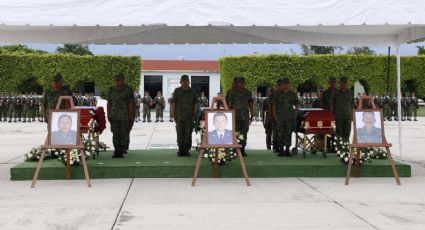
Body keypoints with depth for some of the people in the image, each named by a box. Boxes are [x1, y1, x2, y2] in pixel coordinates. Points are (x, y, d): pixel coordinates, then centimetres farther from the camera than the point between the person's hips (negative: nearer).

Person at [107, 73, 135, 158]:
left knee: (124, 132, -3)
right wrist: (108, 114, 7)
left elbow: (131, 103, -7)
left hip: (125, 115, -4)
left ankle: (121, 151, 3)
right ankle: (117, 151, 3)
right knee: (115, 133, 1)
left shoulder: (128, 90, -4)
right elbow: (109, 103, 13)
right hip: (114, 115, 4)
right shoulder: (111, 90, 10)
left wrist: (130, 115, -12)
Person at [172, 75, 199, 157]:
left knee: (188, 134, 2)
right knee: (180, 134, 4)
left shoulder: (193, 92, 4)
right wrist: (174, 115, 1)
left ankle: (186, 150, 10)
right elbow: (174, 104, 6)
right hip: (179, 117, 0)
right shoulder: (177, 91, 4)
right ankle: (180, 150, 12)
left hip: (189, 117, 0)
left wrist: (194, 116, -2)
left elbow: (195, 104, 5)